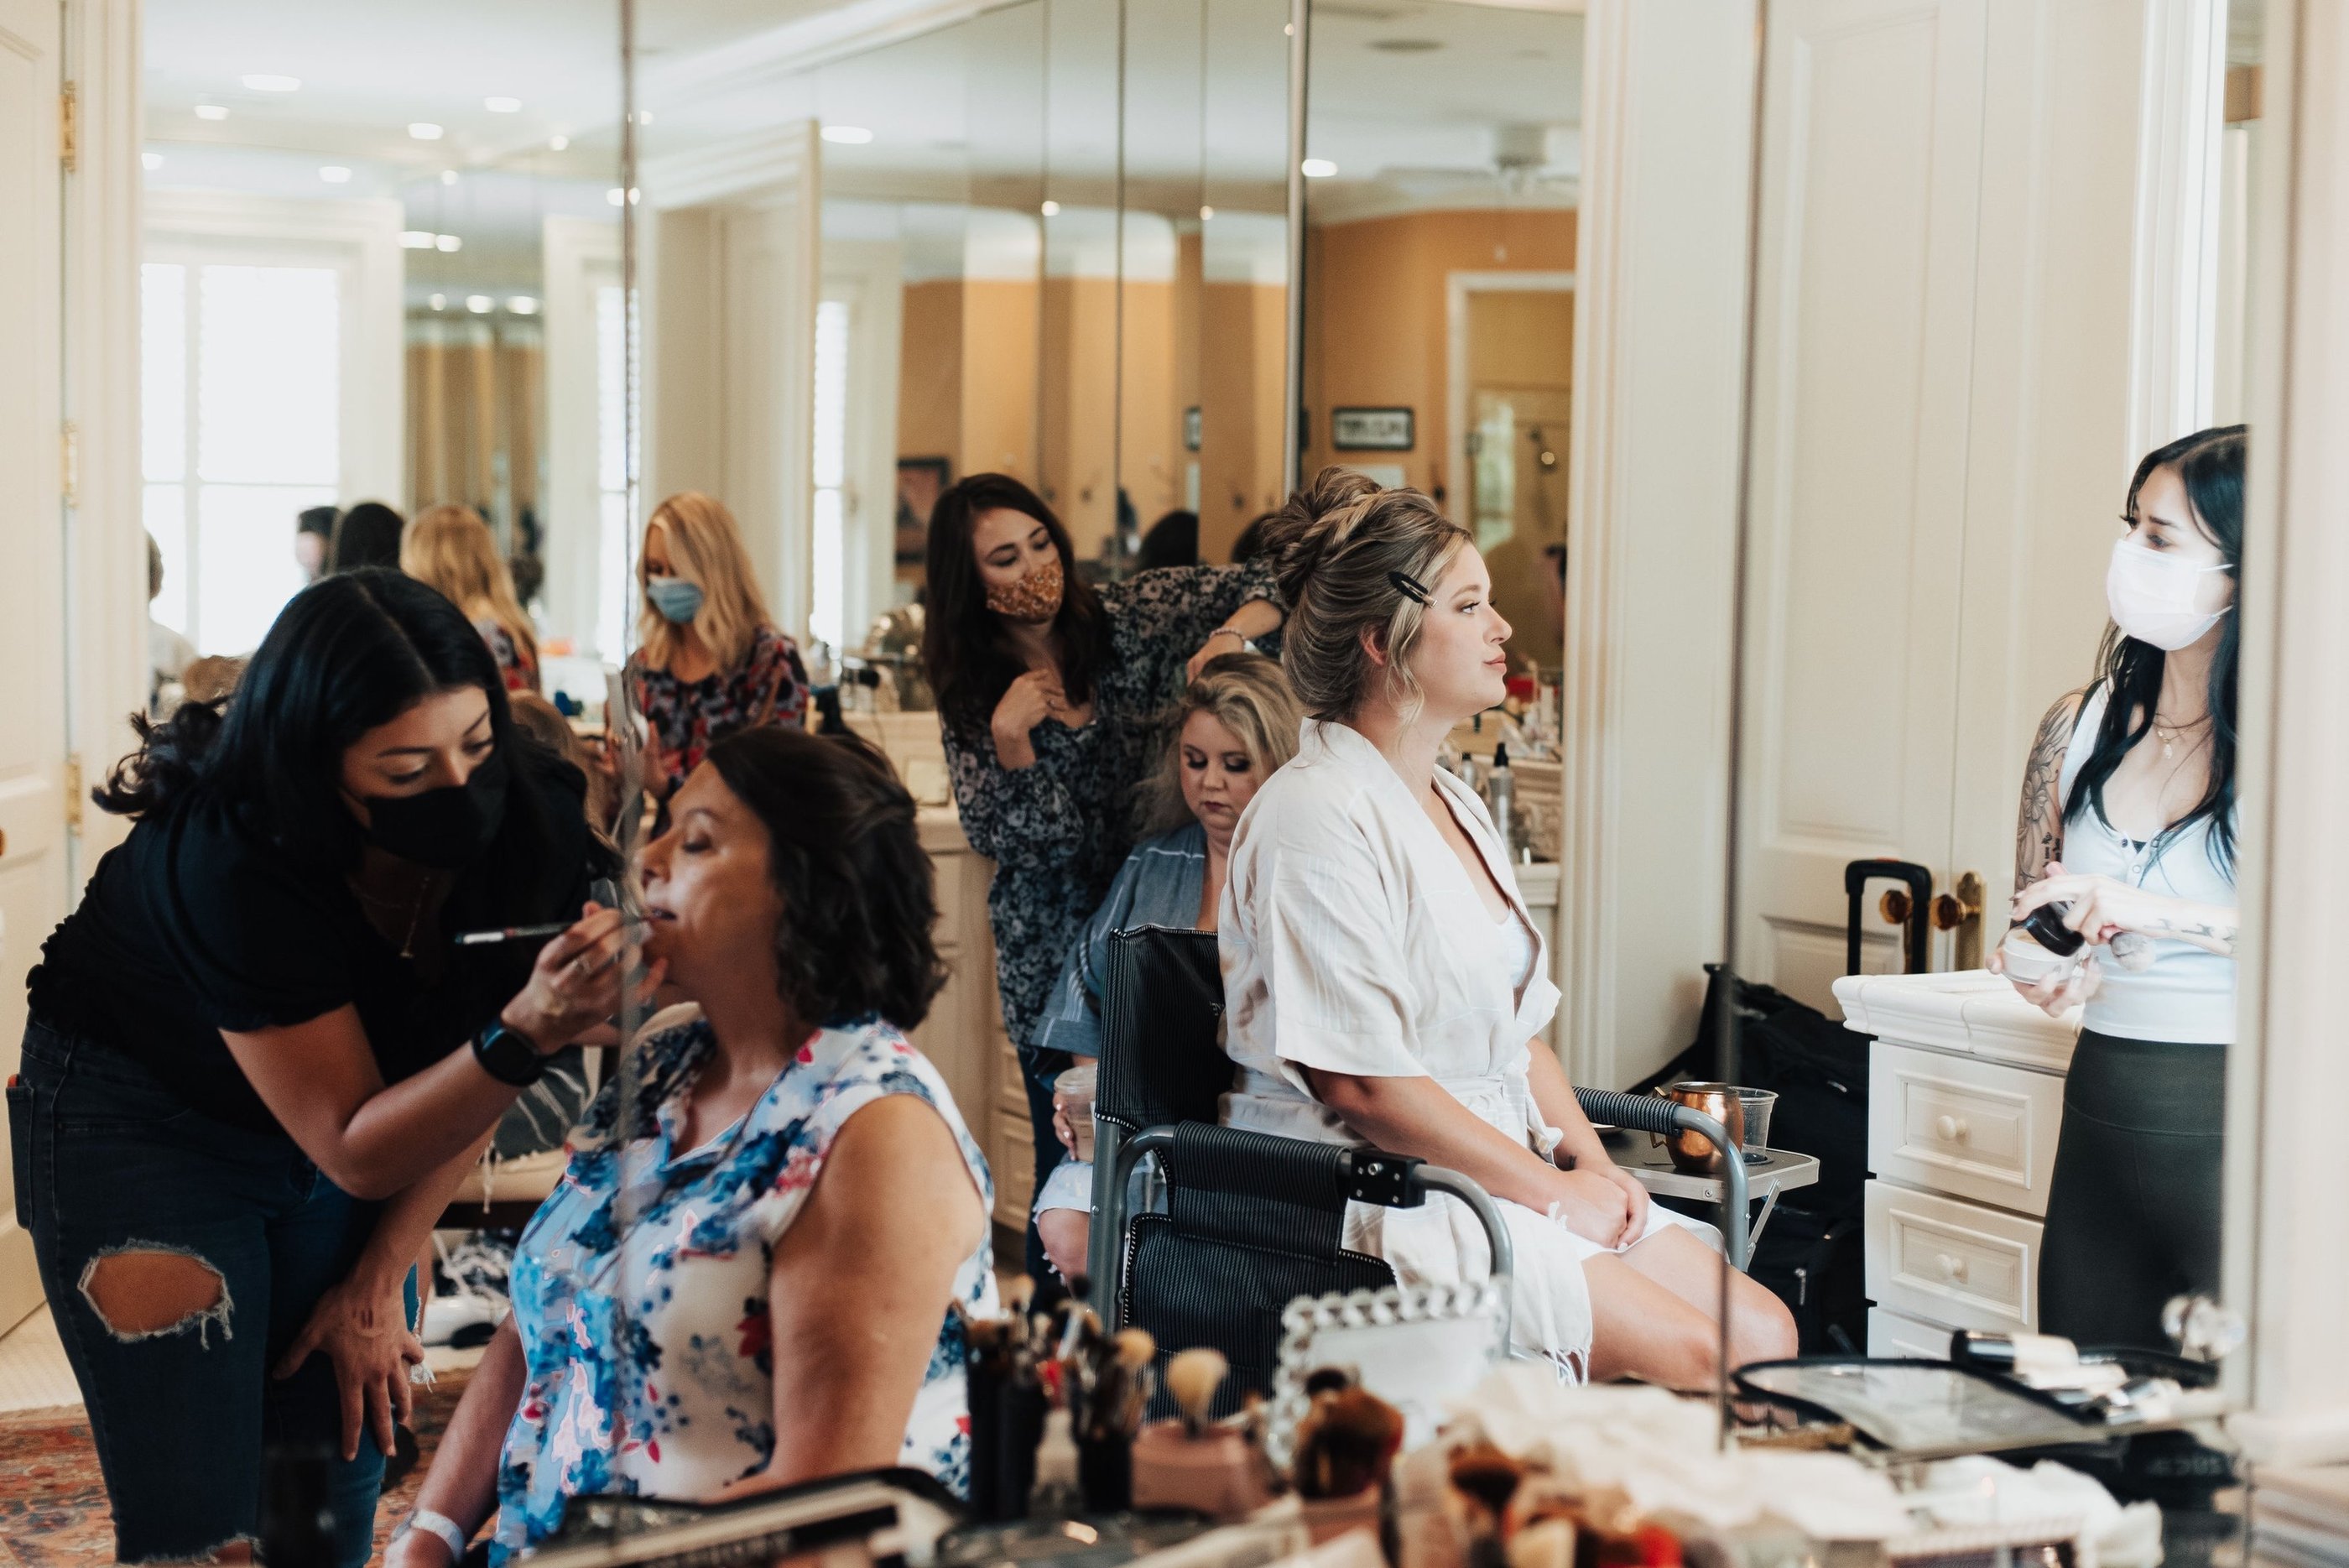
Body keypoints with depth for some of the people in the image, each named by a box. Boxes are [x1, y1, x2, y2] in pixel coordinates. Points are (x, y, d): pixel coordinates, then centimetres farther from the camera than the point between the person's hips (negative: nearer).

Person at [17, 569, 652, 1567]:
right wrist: (526, 1034, -44)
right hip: (141, 1122, -4)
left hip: (354, 1110, 4)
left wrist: (379, 1280, -2)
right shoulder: (232, 864, -34)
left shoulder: (531, 818, -20)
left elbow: (469, 1079, -4)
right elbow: (357, 1150, -29)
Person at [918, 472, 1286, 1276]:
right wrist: (1009, 735, -22)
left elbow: (1267, 589, -1)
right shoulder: (971, 693, 1)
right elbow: (1009, 838, -7)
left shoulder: (1130, 614, 1)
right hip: (1057, 961, 0)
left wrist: (1229, 636, -20)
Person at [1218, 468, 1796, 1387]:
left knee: (1765, 1334, -5)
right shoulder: (1316, 817, -14)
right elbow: (1359, 1079, -20)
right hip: (1369, 1197, -9)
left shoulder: (1457, 804, 17)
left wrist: (1589, 1161, 2)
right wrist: (1552, 1191, -15)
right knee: (1692, 1356, -21)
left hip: (1504, 1169, 9)